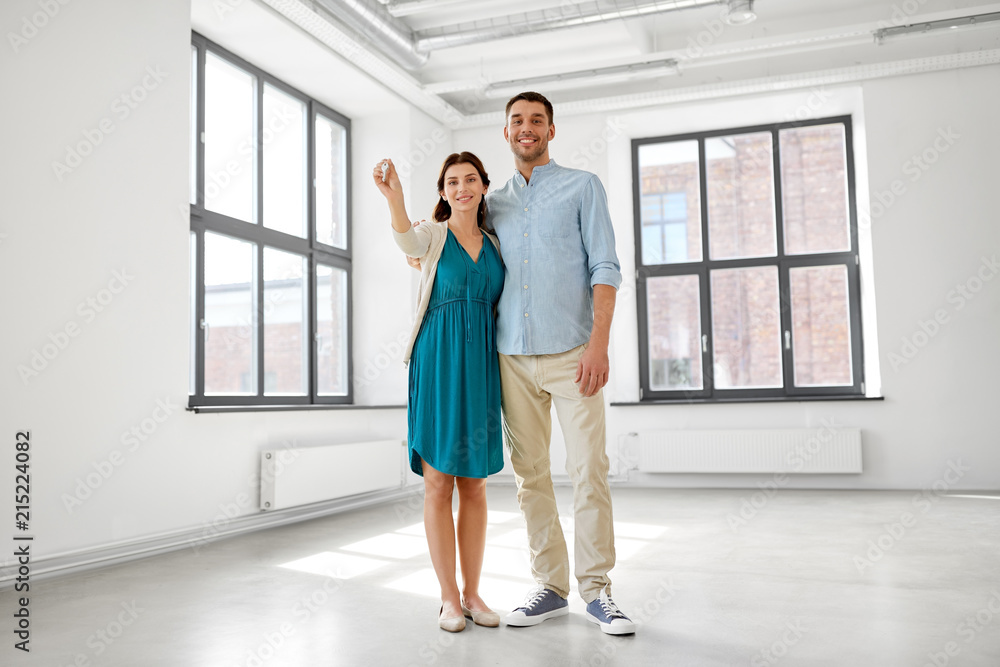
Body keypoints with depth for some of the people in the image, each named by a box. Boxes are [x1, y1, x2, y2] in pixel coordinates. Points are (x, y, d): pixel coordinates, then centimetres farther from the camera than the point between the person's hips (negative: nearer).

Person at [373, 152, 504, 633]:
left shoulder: (495, 244, 14)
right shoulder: (432, 235, 2)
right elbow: (407, 243, -24)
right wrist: (395, 200, -43)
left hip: (481, 364, 4)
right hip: (437, 362, -3)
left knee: (475, 482, 7)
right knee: (438, 481, -1)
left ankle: (472, 592, 17)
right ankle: (449, 597, 10)